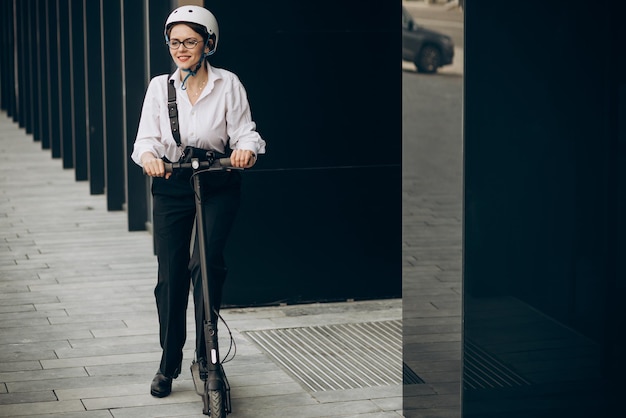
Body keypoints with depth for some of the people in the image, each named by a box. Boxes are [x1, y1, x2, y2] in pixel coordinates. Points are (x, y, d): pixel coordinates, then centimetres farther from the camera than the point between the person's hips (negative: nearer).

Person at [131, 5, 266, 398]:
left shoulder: (228, 84, -2)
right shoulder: (159, 86, 4)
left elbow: (245, 131, -6)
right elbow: (147, 138, -2)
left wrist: (247, 149, -29)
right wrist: (149, 155, -25)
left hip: (218, 185, -2)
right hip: (172, 185, 2)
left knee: (207, 262, -19)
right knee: (170, 274, 2)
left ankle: (206, 354, -7)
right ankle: (169, 363, 16)